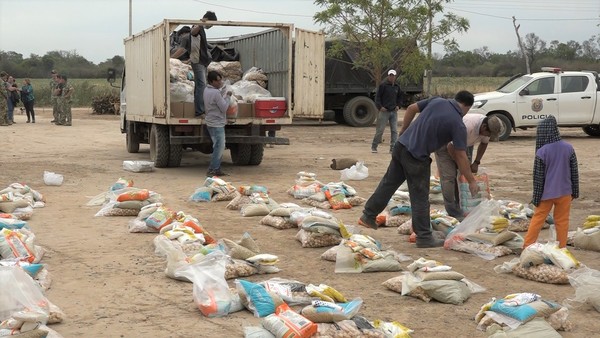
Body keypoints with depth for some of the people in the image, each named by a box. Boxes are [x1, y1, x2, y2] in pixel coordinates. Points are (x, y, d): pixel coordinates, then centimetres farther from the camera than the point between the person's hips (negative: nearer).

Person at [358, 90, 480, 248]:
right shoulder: (458, 125, -9)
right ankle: (424, 237, 13)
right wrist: (471, 181, -2)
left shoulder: (437, 101, 6)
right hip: (416, 157, -6)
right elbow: (461, 157, -9)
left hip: (401, 145, 7)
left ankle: (368, 216, 31)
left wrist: (402, 132, 22)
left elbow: (411, 108, 11)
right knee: (420, 198, 4)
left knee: (388, 182, 20)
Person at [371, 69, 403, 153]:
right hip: (384, 111, -5)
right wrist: (380, 106, -14)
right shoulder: (383, 85, -5)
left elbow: (400, 97, 25)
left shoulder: (397, 86, 12)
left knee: (394, 130, 1)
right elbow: (377, 96, -5)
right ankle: (374, 146, 12)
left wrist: (398, 105, 9)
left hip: (394, 111, 5)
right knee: (380, 130, -1)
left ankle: (393, 148, 5)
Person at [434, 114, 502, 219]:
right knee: (449, 177, -14)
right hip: (444, 144, -8)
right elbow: (451, 147, -33)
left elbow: (484, 144, 5)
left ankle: (463, 209, 11)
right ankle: (454, 214, -14)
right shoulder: (467, 126, -40)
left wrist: (476, 162, -3)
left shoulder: (486, 128, -16)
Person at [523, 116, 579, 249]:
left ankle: (527, 246, 15)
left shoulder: (541, 152, -16)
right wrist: (575, 191, 14)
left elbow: (538, 177, -10)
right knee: (562, 221, 11)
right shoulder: (568, 148, -6)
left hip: (547, 193, -2)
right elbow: (574, 172, 3)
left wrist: (536, 197, -1)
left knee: (538, 219, 10)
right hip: (564, 192, 2)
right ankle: (561, 248, 15)